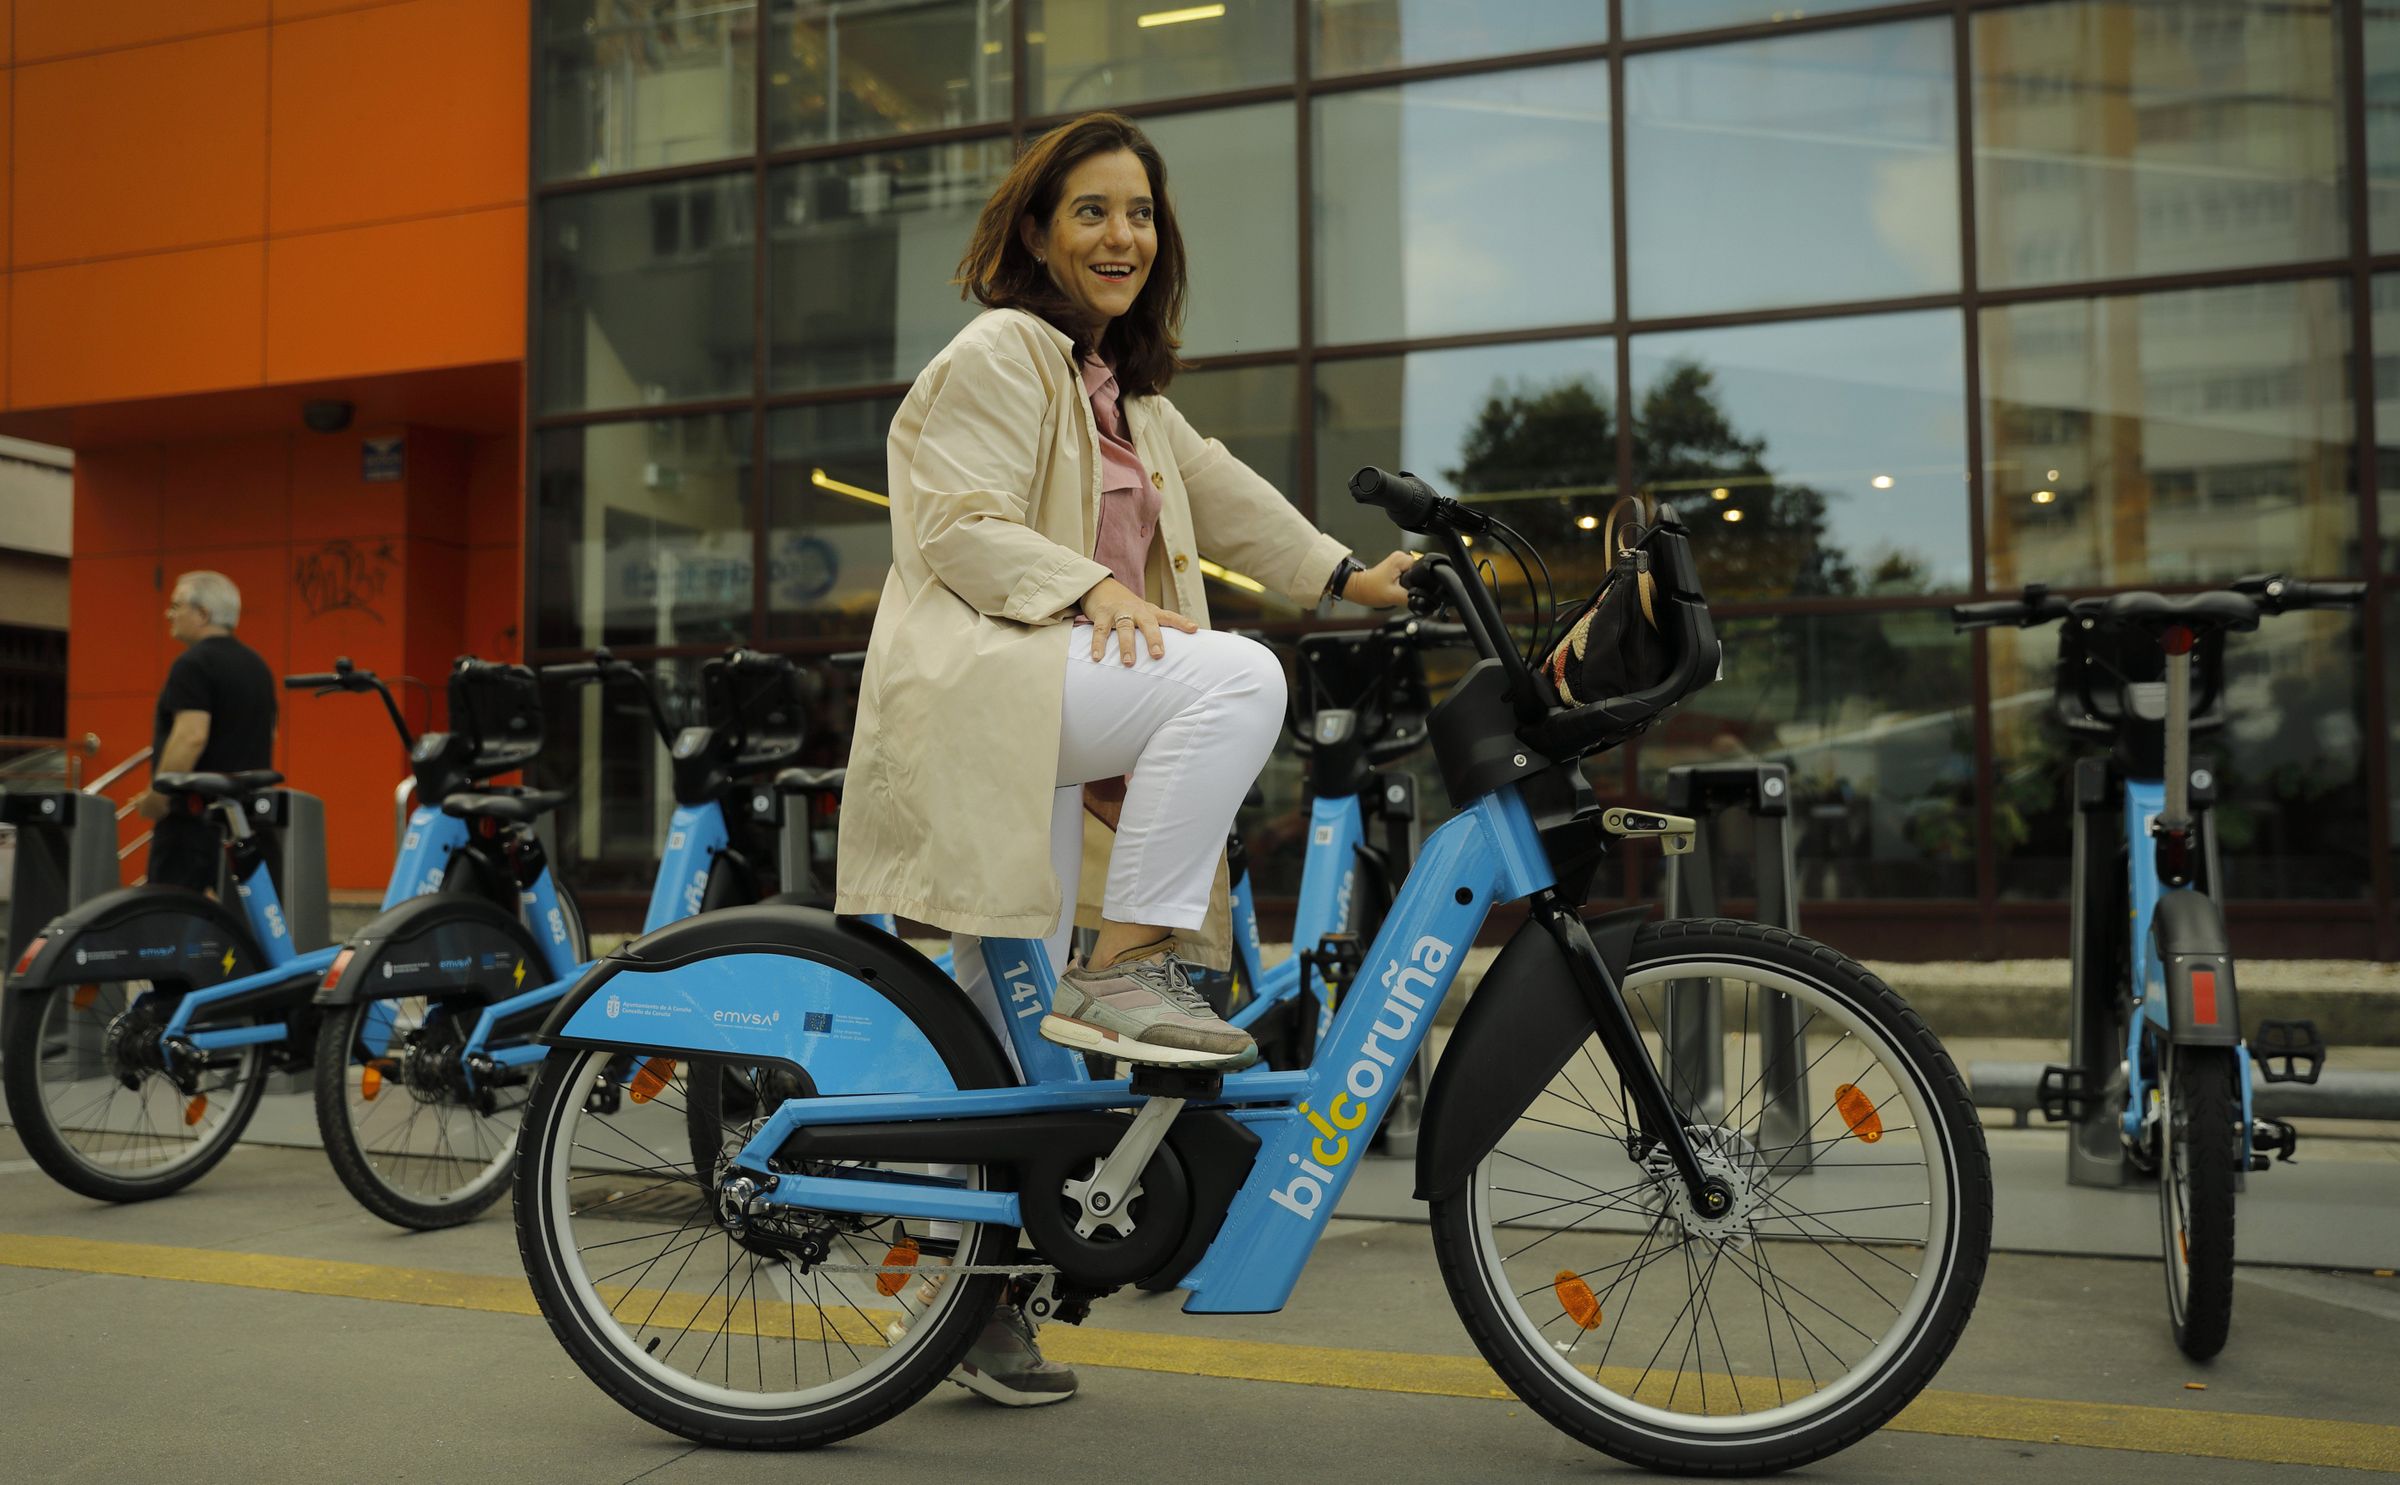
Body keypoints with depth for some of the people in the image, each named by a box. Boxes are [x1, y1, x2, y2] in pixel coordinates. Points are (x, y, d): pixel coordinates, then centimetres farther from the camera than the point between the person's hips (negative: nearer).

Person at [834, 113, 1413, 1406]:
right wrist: (1091, 588, -24)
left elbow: (1218, 492, 31)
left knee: (1013, 1027, 8)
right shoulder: (1000, 354, -2)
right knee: (1239, 674, -29)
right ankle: (1127, 971, -25)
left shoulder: (1125, 390, 27)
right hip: (982, 680, -8)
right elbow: (961, 526, -12)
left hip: (1048, 715, 8)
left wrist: (1347, 575, 24)